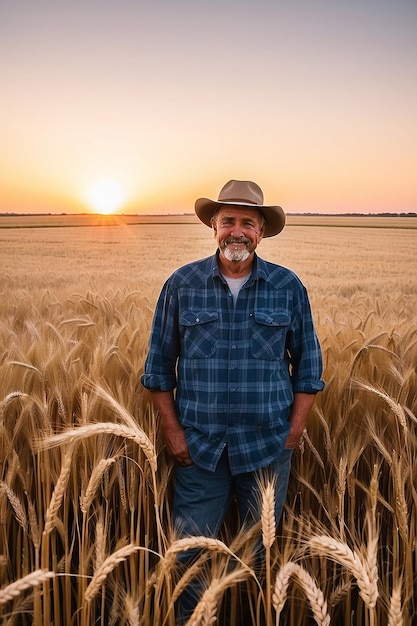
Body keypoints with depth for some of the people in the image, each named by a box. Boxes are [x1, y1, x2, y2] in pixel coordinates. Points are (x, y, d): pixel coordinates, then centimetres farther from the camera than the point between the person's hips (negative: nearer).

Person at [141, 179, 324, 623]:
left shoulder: (288, 287, -1)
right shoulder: (181, 284, -2)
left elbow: (308, 365, 5)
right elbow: (159, 365, 3)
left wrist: (293, 432, 0)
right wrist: (171, 431, -2)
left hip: (268, 447, 1)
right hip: (199, 447, 0)